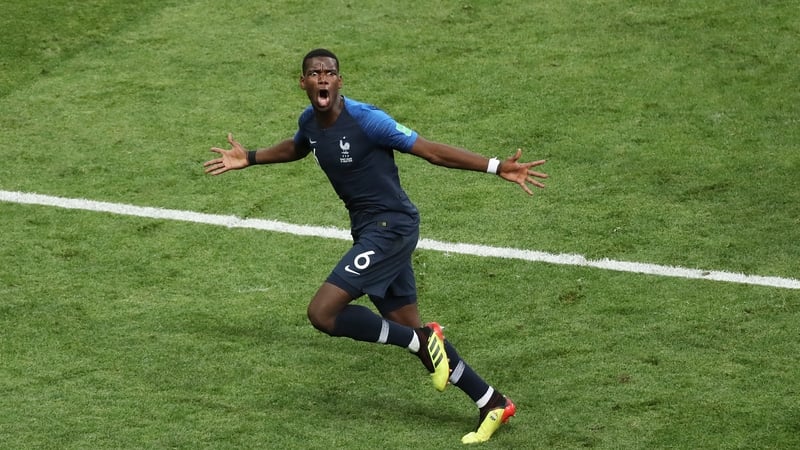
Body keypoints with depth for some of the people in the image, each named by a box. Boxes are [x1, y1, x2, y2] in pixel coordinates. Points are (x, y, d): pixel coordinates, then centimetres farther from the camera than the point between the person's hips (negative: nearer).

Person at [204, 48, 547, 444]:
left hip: (391, 226, -8)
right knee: (410, 329, 10)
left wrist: (498, 167, -24)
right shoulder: (309, 122, 5)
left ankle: (422, 340, -4)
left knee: (323, 313, -17)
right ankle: (492, 404, 19)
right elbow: (295, 148, 32)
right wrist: (248, 159, 30)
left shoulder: (365, 119, -18)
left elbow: (429, 150, -18)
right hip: (368, 230, 8)